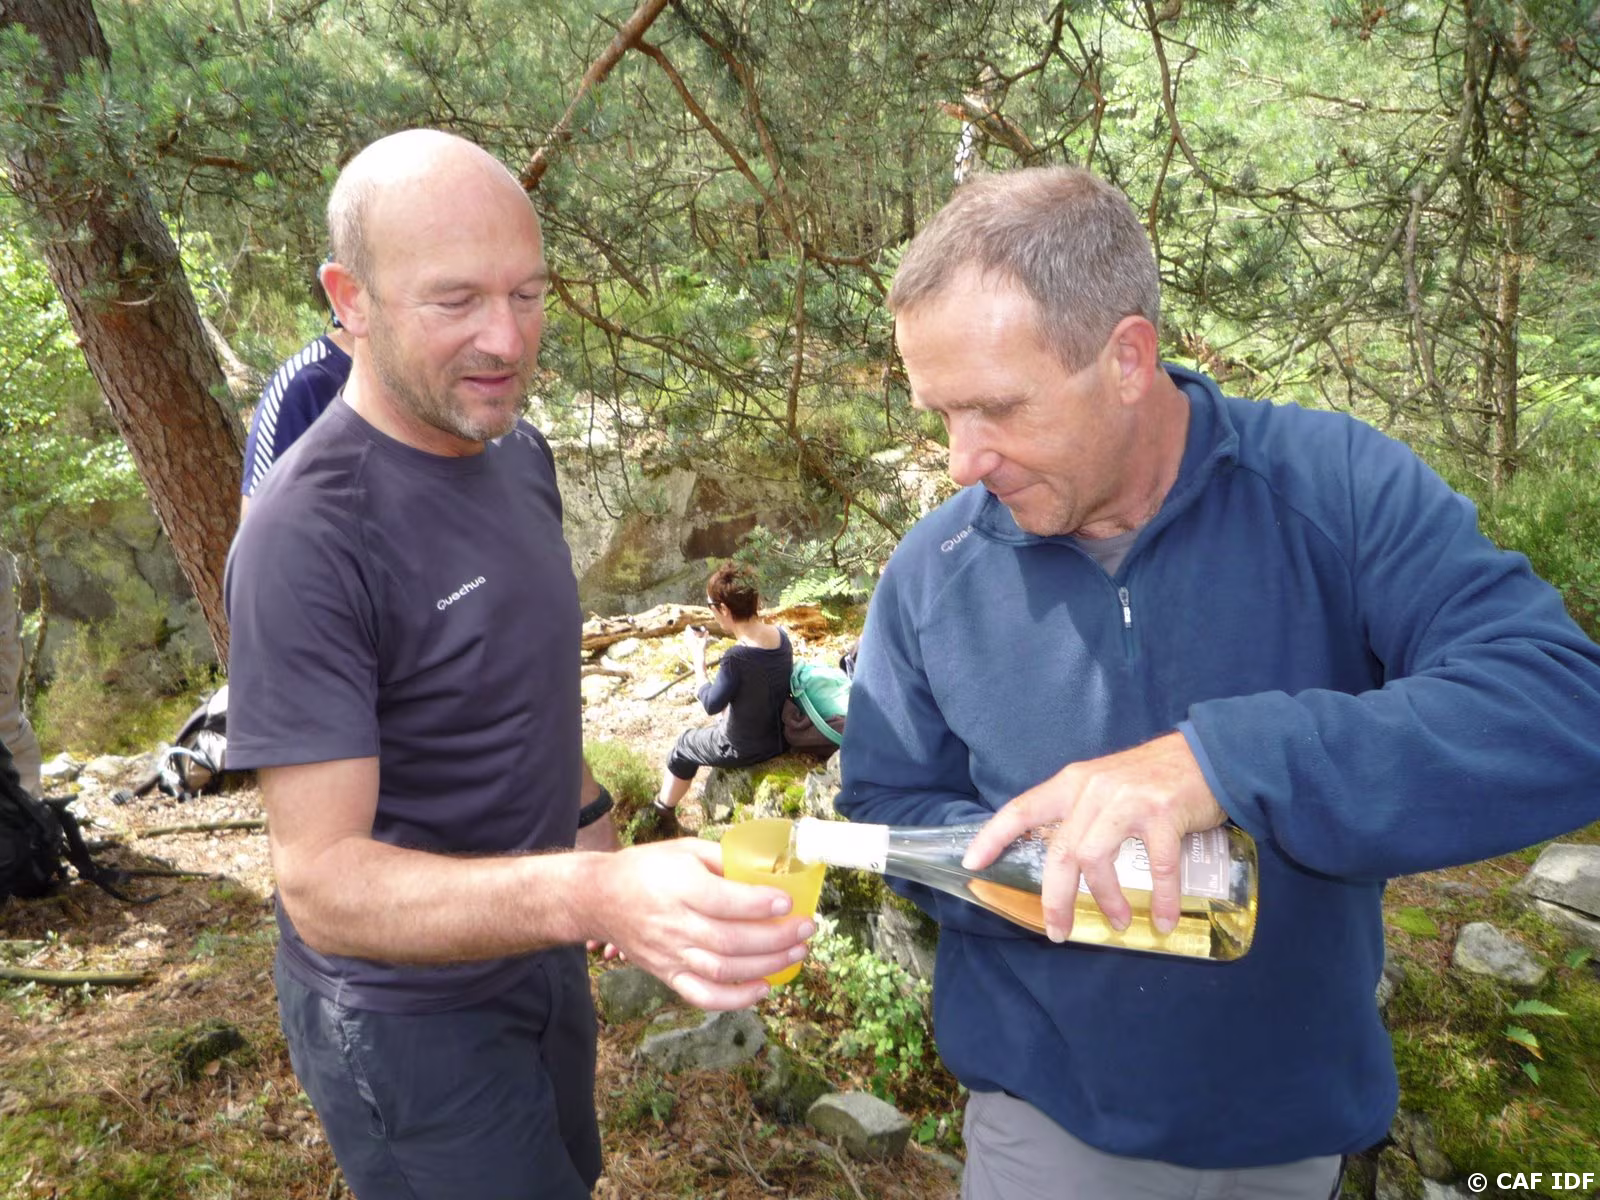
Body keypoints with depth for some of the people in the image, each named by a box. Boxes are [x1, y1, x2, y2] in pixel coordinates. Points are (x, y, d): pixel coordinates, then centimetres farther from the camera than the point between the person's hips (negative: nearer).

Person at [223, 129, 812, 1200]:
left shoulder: (521, 452, -4)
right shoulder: (309, 536, -28)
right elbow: (321, 880, -30)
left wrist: (588, 831, 12)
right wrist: (590, 895, -45)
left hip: (538, 951, 7)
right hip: (410, 1011, -7)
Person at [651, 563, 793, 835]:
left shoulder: (736, 657, -32)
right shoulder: (781, 635, -10)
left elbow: (711, 704, -18)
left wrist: (698, 657, -10)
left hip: (745, 749, -7)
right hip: (780, 735, 7)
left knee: (683, 746, 19)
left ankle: (662, 815, 40)